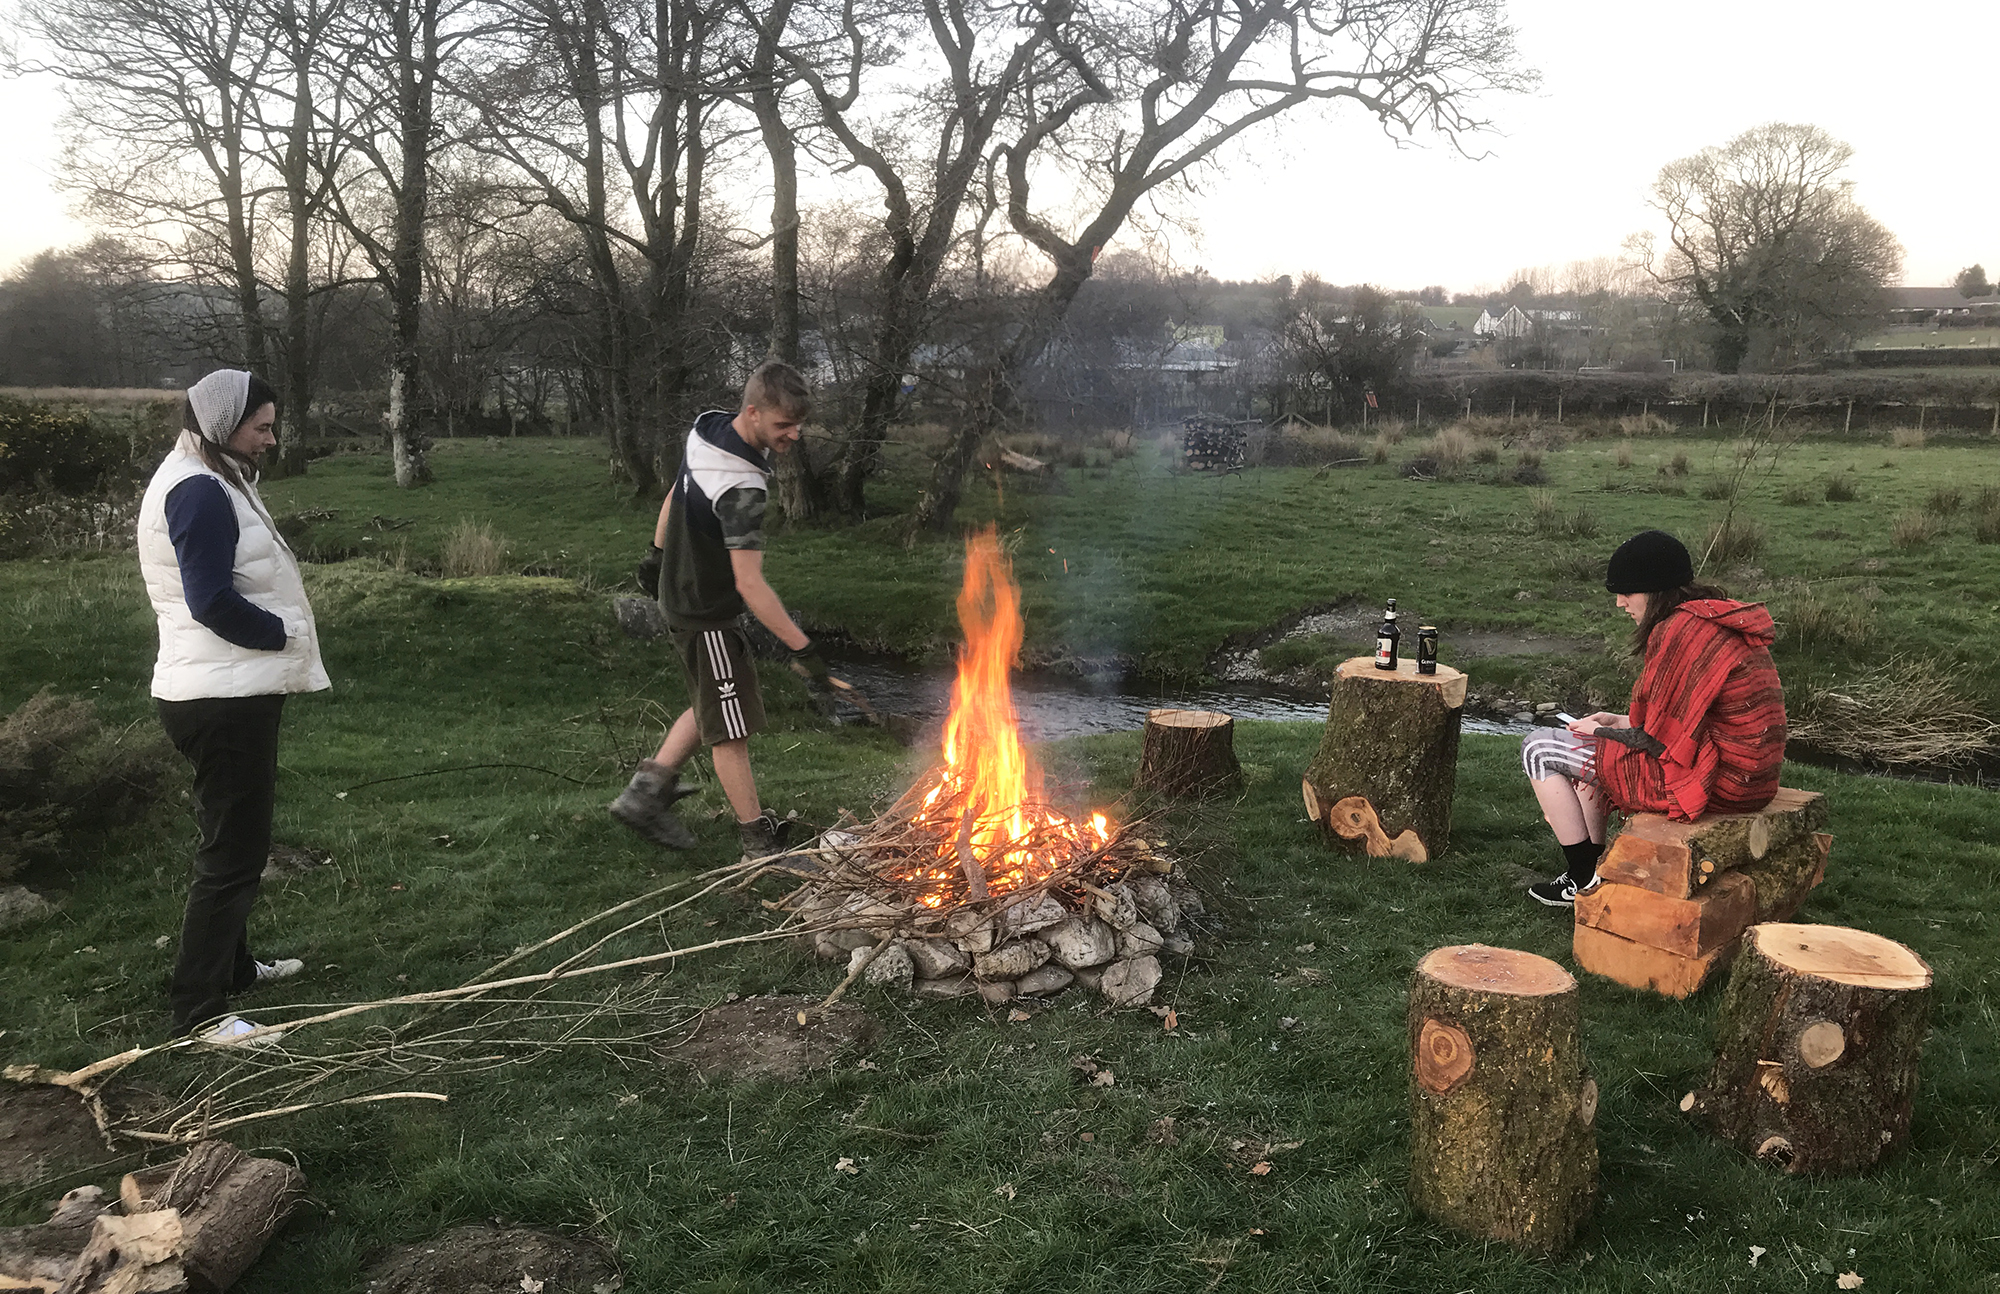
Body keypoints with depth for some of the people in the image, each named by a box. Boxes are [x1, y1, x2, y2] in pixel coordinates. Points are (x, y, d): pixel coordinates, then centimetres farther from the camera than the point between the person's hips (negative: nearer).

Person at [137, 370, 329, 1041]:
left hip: (229, 692, 11)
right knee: (233, 852, -7)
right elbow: (212, 601, -24)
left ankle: (232, 965, 37)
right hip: (224, 701, -11)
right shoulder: (199, 491, -17)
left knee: (236, 841, 22)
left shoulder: (213, 482, 17)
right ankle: (199, 1012, -1)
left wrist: (282, 634, 6)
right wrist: (285, 633, -12)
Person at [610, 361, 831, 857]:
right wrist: (801, 648, -30)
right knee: (731, 727, 0)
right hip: (705, 616, -10)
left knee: (714, 706, 22)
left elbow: (675, 494, 14)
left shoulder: (707, 429, -3)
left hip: (682, 591, 10)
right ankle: (760, 843, 11)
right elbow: (750, 586, -34)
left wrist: (658, 551, 27)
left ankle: (647, 790, 27)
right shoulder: (740, 490, -32)